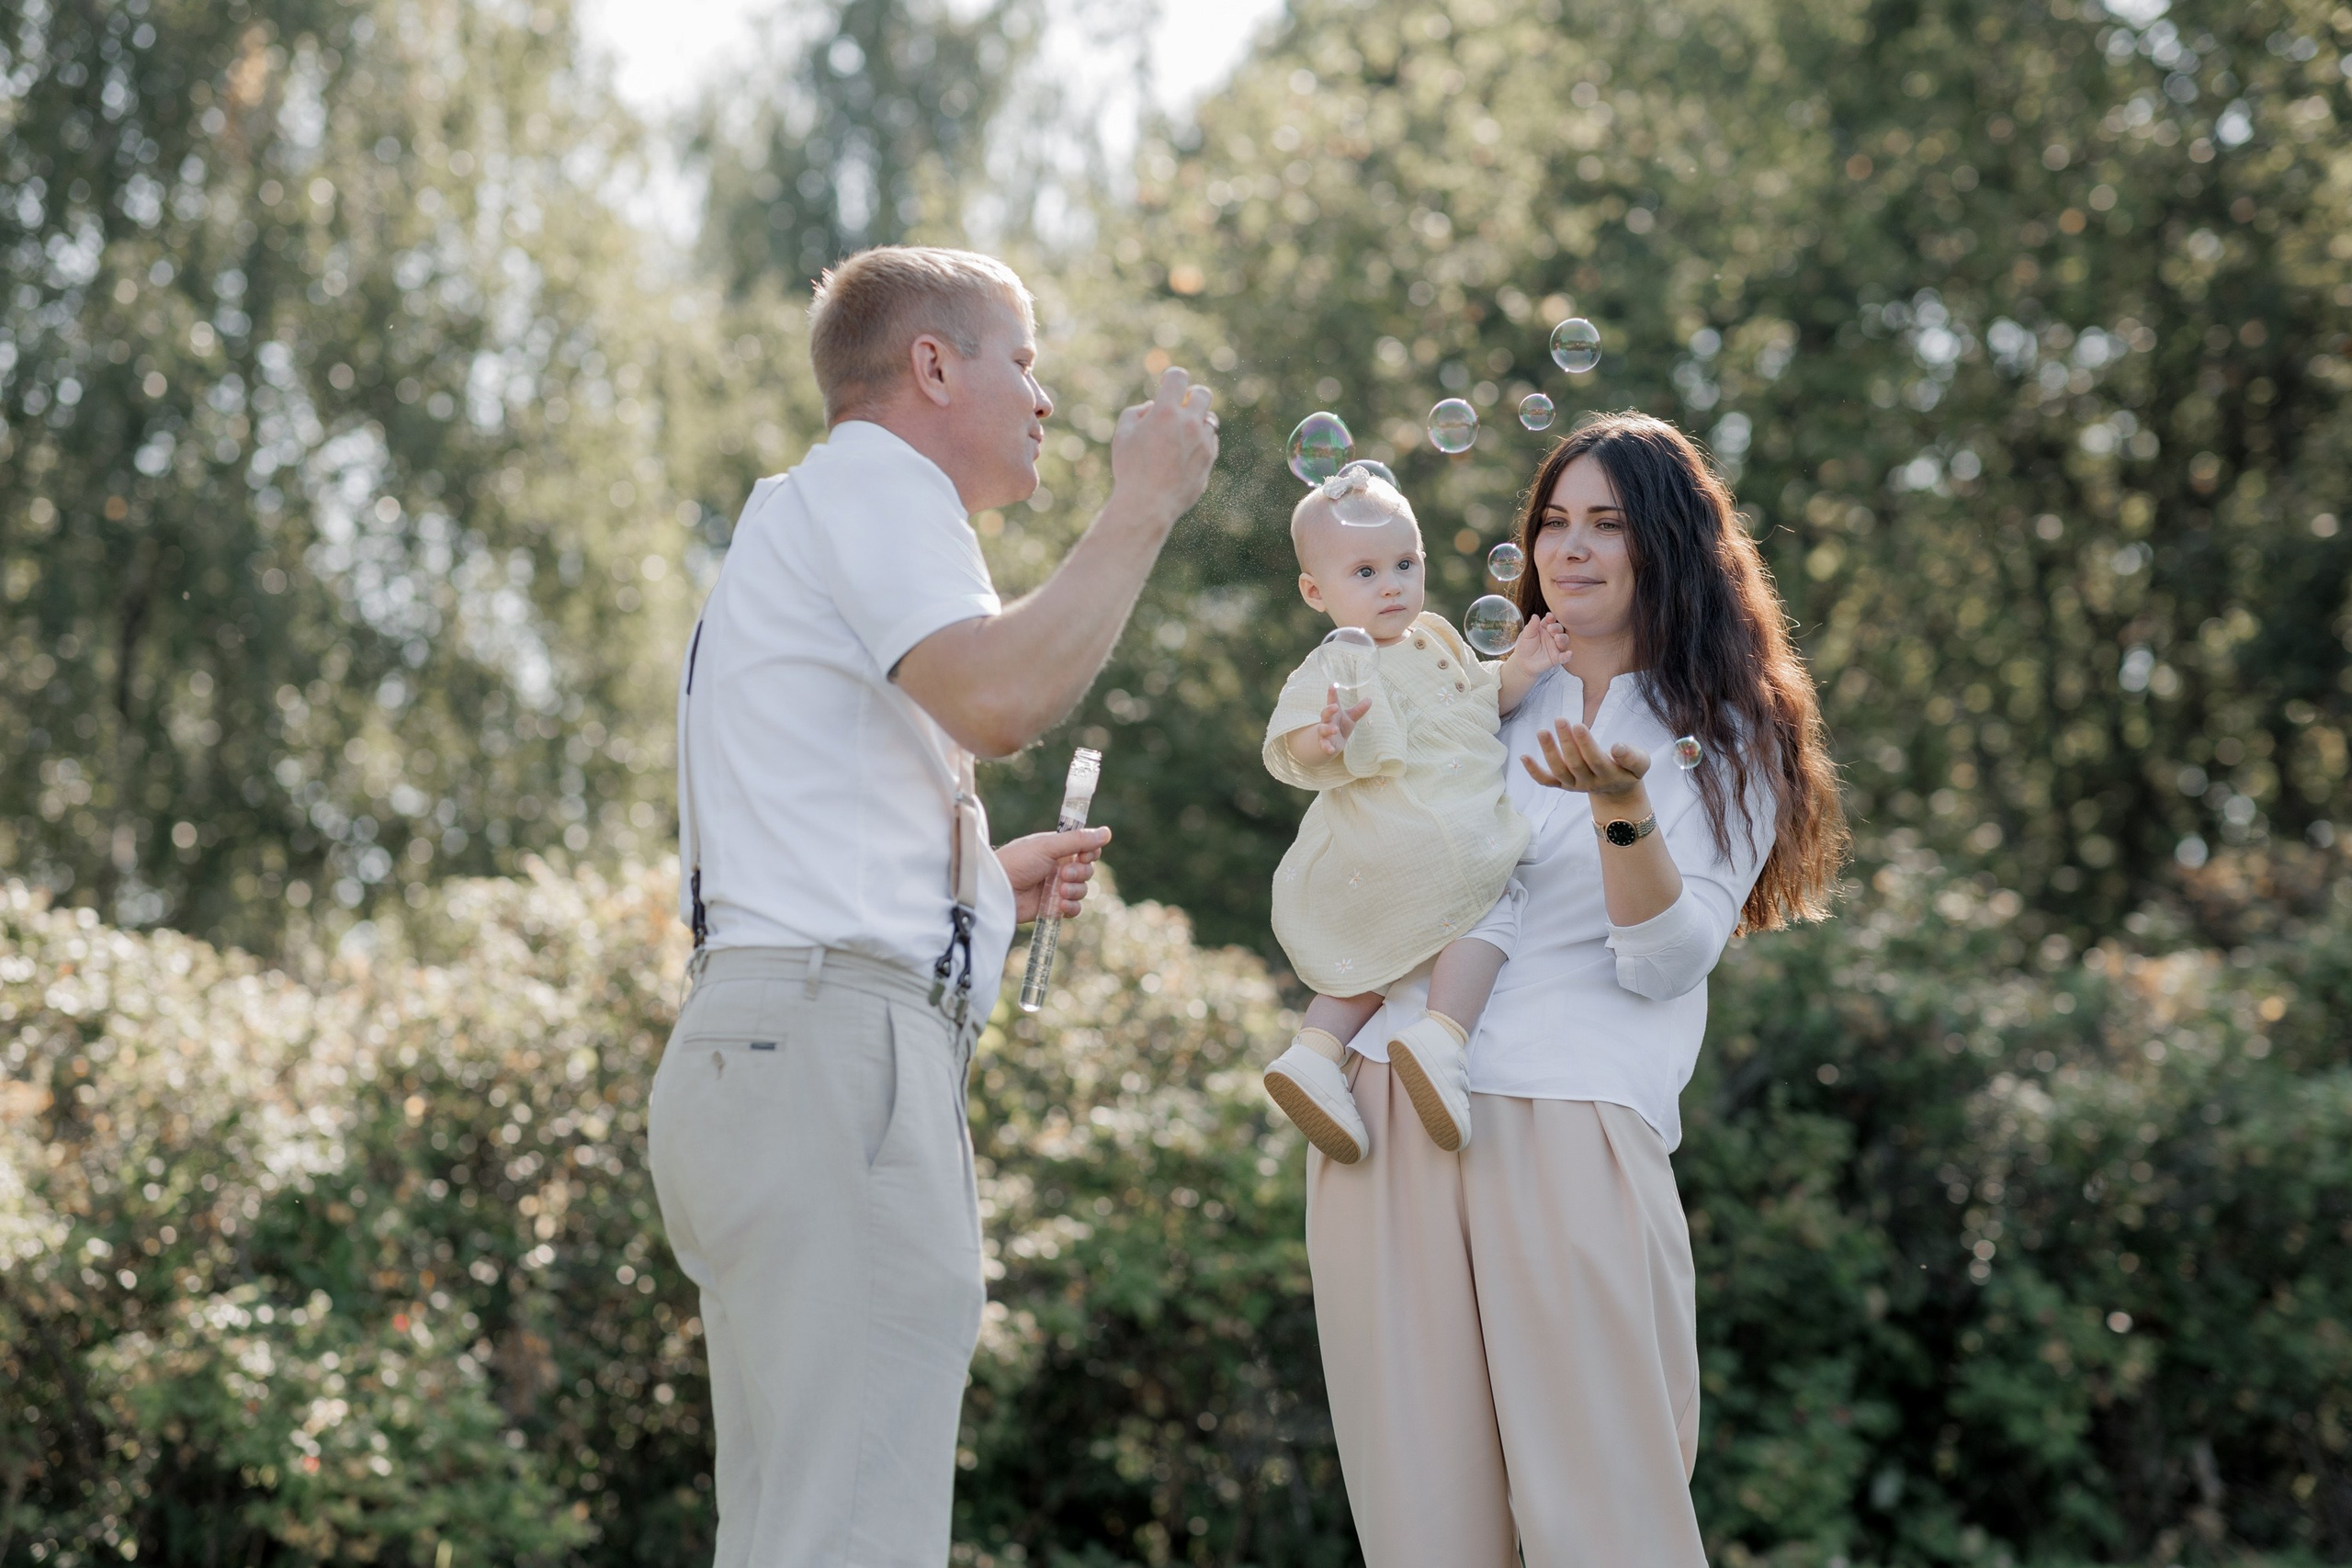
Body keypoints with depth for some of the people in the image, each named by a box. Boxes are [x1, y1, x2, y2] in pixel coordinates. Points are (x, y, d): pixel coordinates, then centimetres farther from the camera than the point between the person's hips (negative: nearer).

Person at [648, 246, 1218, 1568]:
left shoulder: (801, 519, 32)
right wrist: (1143, 507, -8)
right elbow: (998, 699, -20)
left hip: (762, 1044, 11)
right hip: (836, 1037, -11)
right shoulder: (867, 483, 0)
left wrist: (987, 879, 24)